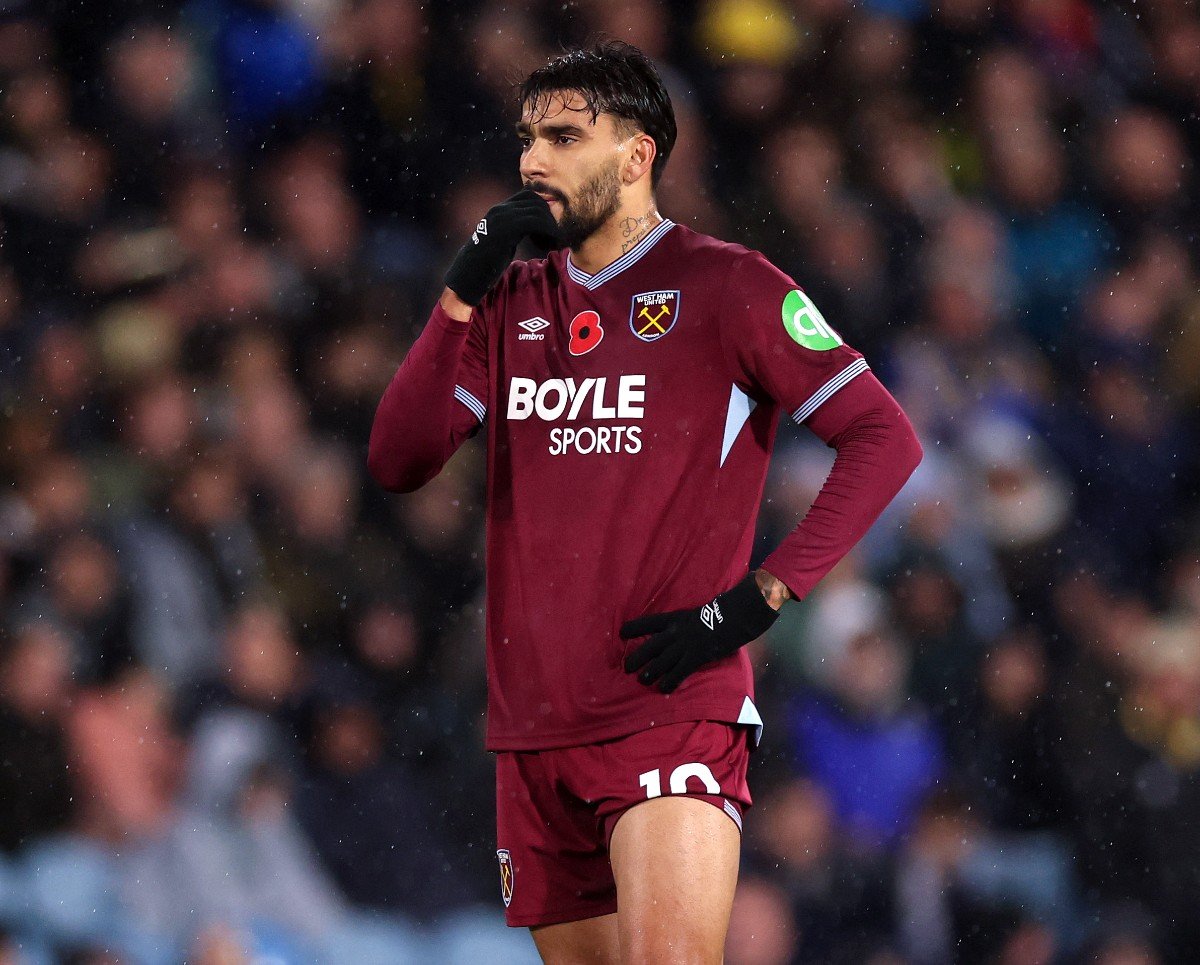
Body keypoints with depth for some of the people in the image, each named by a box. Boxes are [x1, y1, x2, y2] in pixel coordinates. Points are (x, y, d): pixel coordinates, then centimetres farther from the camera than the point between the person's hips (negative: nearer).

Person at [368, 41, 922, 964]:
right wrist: (462, 293, -5)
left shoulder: (726, 287, -2)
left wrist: (758, 600, -12)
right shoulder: (512, 301, 15)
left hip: (675, 711, -6)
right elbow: (398, 462, 6)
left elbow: (886, 438, -6)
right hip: (533, 733, 6)